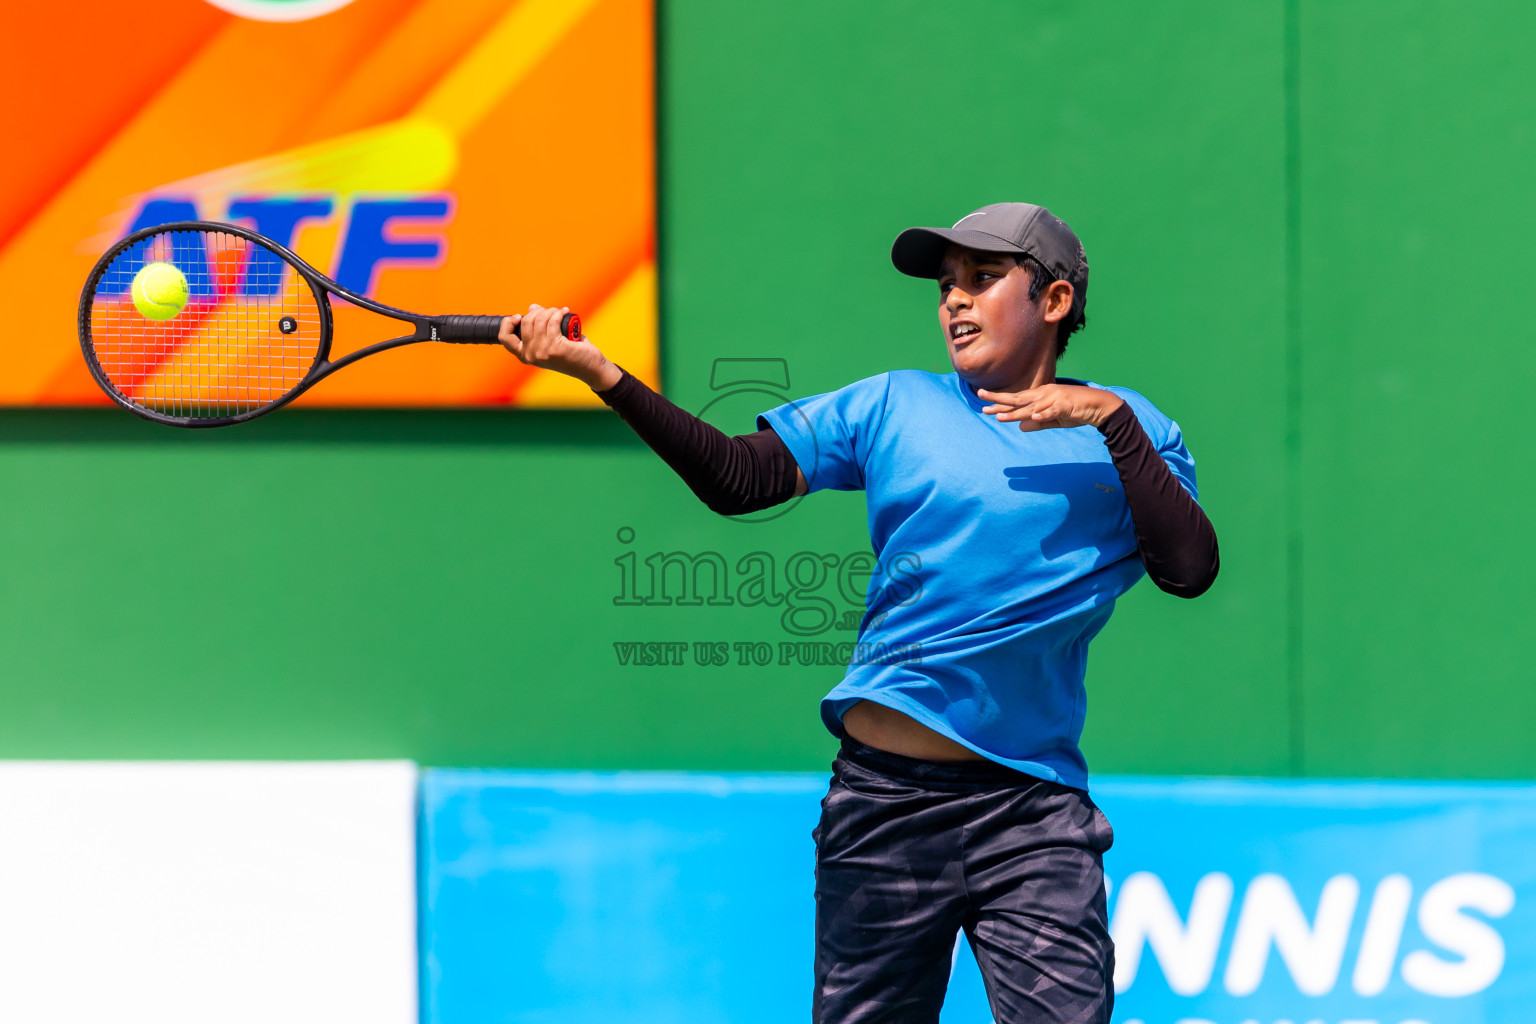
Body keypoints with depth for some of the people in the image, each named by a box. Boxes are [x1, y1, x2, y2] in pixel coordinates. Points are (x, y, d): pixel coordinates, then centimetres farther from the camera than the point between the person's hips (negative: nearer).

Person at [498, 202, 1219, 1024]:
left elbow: (1189, 571, -5)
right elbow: (735, 478, 3)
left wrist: (1112, 423, -12)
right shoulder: (893, 406, 10)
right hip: (885, 799, 1)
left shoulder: (1123, 428, 9)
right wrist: (600, 373, -8)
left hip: (1032, 810, -1)